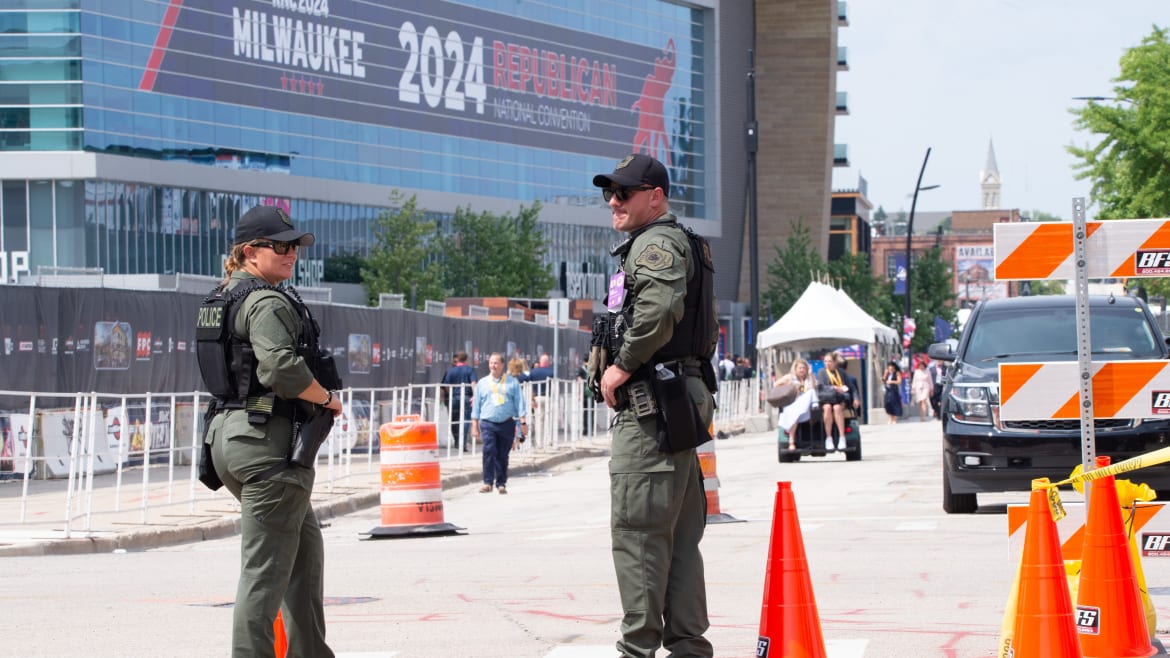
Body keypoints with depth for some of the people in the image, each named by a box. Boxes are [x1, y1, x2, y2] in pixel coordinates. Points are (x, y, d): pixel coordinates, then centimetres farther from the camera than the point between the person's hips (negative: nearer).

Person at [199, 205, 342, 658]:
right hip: (268, 439, -10)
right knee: (266, 565, -7)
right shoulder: (269, 303, -13)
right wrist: (328, 399, -11)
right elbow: (282, 369, -26)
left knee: (306, 546, 20)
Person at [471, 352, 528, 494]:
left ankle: (501, 484, 13)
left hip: (507, 423, 0)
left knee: (503, 455, 2)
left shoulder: (512, 383, 8)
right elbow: (476, 405, 13)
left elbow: (519, 403, 7)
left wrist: (523, 422, -1)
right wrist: (475, 425, 9)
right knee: (489, 451, -17)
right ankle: (488, 482, -16)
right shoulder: (482, 383, 11)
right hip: (488, 423, 0)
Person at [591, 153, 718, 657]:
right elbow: (707, 329, 31)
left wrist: (623, 366, -19)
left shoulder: (656, 242, -10)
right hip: (687, 395, 11)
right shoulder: (686, 245, 23)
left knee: (637, 530, -9)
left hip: (652, 407, -11)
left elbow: (661, 308, -29)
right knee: (678, 535, 11)